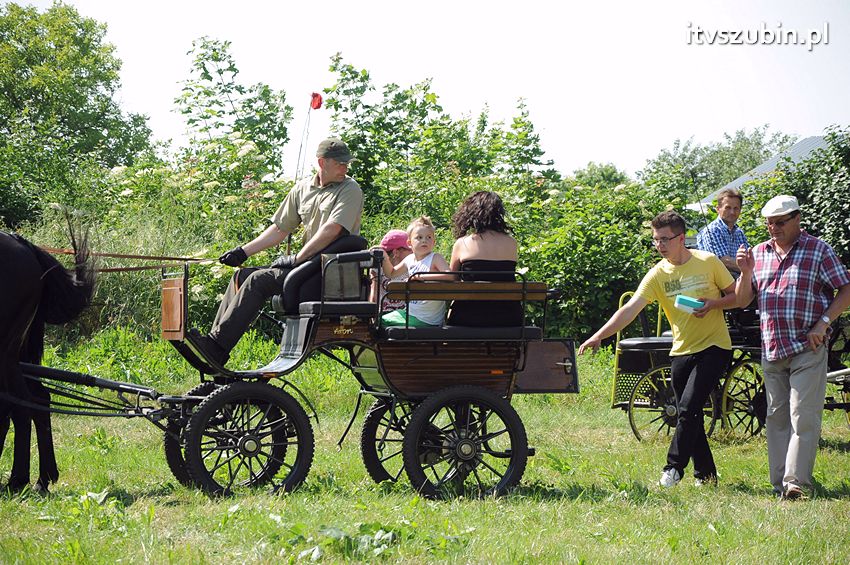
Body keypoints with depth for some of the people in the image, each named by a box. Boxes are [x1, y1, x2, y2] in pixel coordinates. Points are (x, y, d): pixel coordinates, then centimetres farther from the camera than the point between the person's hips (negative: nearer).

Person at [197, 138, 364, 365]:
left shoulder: (350, 190, -6)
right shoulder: (303, 189, 16)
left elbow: (331, 231, -18)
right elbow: (279, 229, 21)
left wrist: (297, 258, -16)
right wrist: (244, 251, 13)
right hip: (310, 265, 8)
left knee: (258, 280, -21)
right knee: (241, 276, 1)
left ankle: (216, 345, -23)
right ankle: (214, 339, -5)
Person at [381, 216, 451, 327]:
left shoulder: (435, 258, -13)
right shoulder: (409, 260, 7)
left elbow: (450, 276, -29)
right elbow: (391, 273, 24)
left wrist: (423, 276, -34)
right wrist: (385, 258, 6)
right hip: (409, 311, 7)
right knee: (381, 321, 10)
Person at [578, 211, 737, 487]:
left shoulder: (708, 262, -7)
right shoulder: (657, 274, -2)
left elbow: (736, 296, 2)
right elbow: (631, 308, -11)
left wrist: (713, 303, -18)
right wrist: (599, 336, -23)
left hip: (714, 347, -4)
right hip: (682, 350, 4)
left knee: (688, 408, -16)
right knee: (689, 415, 8)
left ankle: (674, 466, -4)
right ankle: (705, 475, 20)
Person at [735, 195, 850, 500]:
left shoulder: (818, 250, 1)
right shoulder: (759, 253, 13)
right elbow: (742, 300, 13)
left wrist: (823, 323, -11)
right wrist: (745, 273, -6)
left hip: (807, 349, -5)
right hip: (771, 349, 5)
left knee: (803, 417, -9)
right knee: (777, 416, 8)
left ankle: (796, 482, -11)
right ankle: (779, 482, 13)